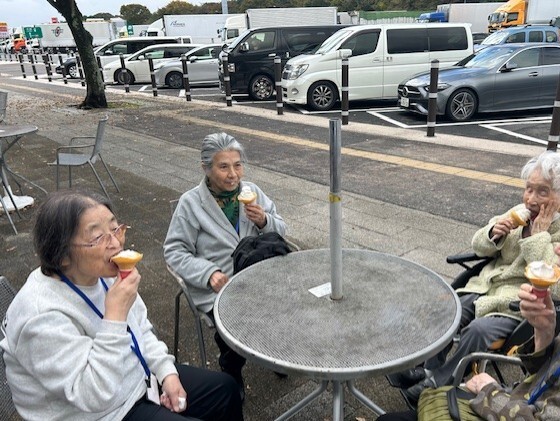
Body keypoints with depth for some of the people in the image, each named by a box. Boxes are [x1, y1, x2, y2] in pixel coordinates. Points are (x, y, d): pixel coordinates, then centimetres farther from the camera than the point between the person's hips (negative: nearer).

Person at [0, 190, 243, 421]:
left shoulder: (107, 272, -8)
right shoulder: (42, 315, -31)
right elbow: (94, 396, -31)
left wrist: (167, 372, -3)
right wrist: (115, 315, -36)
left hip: (140, 378, 7)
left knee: (225, 388, 10)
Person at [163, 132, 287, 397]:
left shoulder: (252, 192, 5)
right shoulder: (190, 203, -6)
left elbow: (280, 232, 11)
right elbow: (175, 251, -6)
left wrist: (264, 221, -12)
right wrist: (208, 273, -20)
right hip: (218, 288, -4)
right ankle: (231, 372, 9)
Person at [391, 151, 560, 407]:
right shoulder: (520, 213, 2)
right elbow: (478, 246, 9)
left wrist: (539, 235, -23)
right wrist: (494, 233, -13)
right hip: (488, 287, 6)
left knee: (479, 329, -27)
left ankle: (439, 382, -8)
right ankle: (430, 369, 4)